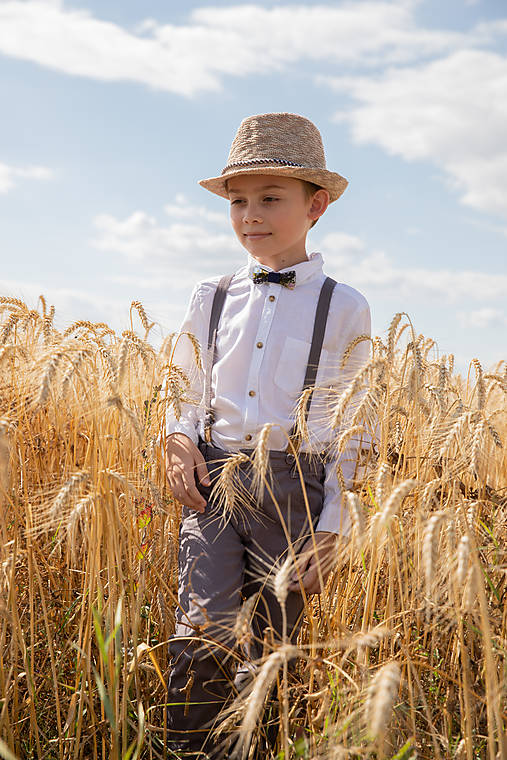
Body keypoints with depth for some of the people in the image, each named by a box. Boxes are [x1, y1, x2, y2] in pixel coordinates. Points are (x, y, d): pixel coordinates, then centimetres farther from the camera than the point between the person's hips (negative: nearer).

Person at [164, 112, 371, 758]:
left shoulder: (344, 309, 2)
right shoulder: (211, 298, 9)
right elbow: (183, 394, 20)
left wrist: (330, 534, -3)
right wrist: (178, 441, -2)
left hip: (296, 489, -1)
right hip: (212, 481, 1)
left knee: (271, 647, 5)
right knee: (204, 635, -16)